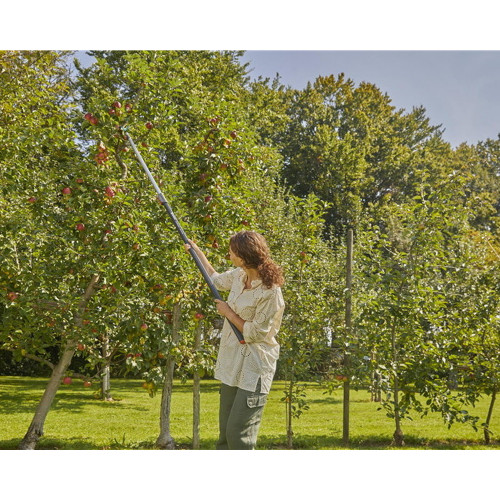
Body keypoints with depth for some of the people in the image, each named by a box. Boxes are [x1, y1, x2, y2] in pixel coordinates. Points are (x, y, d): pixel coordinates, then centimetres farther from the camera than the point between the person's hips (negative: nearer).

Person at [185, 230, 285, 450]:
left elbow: (254, 333, -20)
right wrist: (196, 251, 31)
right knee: (226, 431, 16)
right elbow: (216, 279, 26)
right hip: (232, 362, 8)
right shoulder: (239, 276, 2)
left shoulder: (270, 293, -23)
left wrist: (228, 312, -10)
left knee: (238, 432, -9)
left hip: (254, 368, -8)